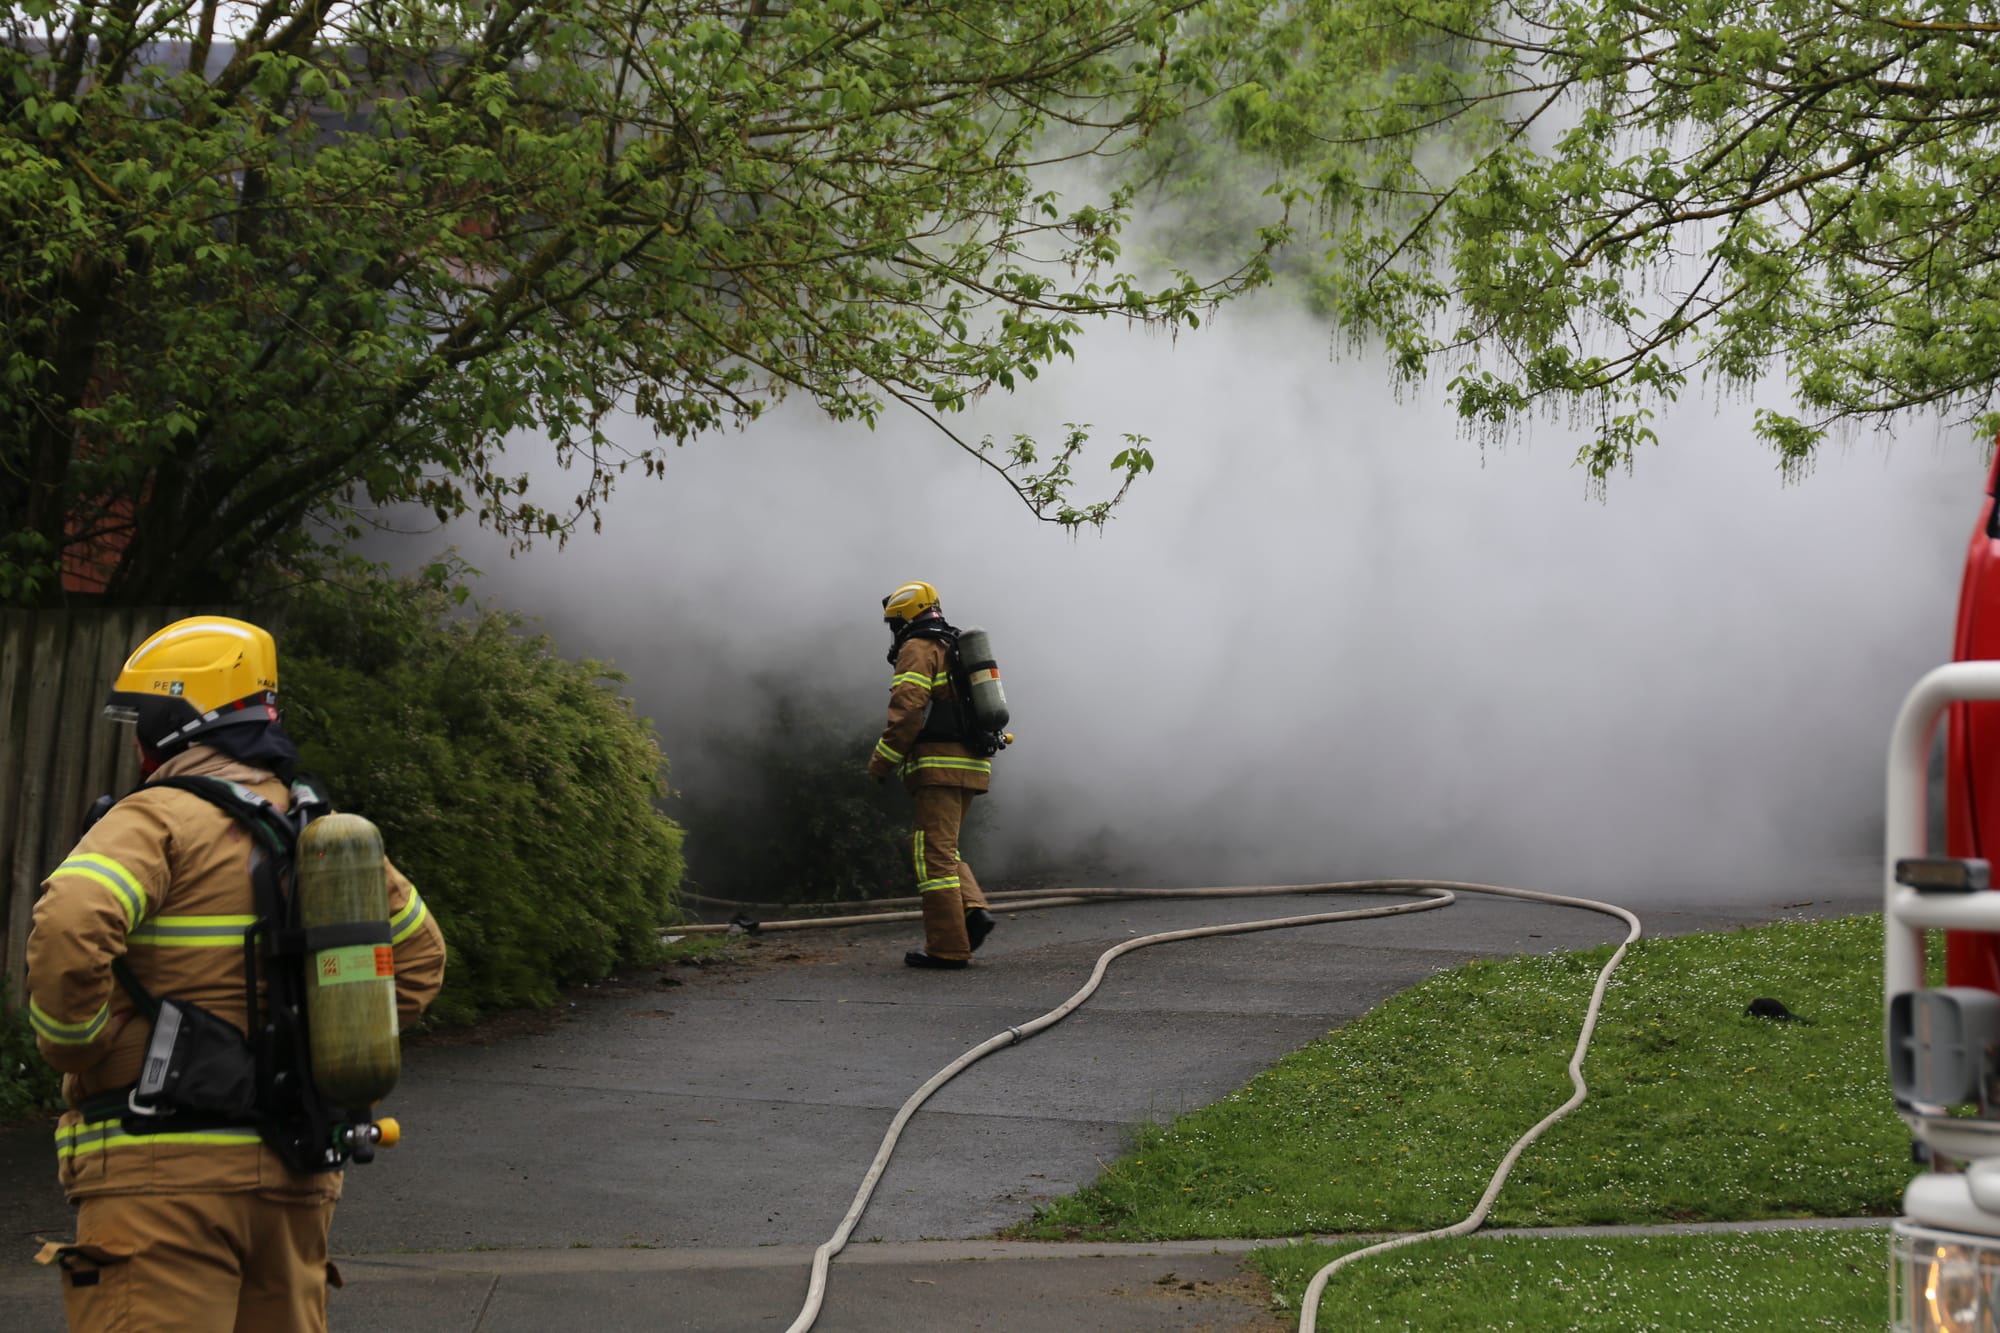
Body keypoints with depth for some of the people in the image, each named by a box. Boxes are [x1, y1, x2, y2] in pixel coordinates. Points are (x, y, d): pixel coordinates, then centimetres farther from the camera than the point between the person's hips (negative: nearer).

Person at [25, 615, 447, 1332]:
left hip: (165, 1170, -7)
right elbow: (420, 954, 25)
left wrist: (77, 1050, -10)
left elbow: (69, 930, -25)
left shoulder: (158, 819, -8)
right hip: (296, 1171, 7)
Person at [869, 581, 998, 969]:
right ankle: (973, 909, -2)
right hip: (972, 766, 9)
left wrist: (883, 759, -11)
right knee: (942, 849, 18)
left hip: (939, 766, -9)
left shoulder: (919, 650, -5)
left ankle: (948, 947, -8)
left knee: (934, 853, -6)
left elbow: (908, 709, -17)